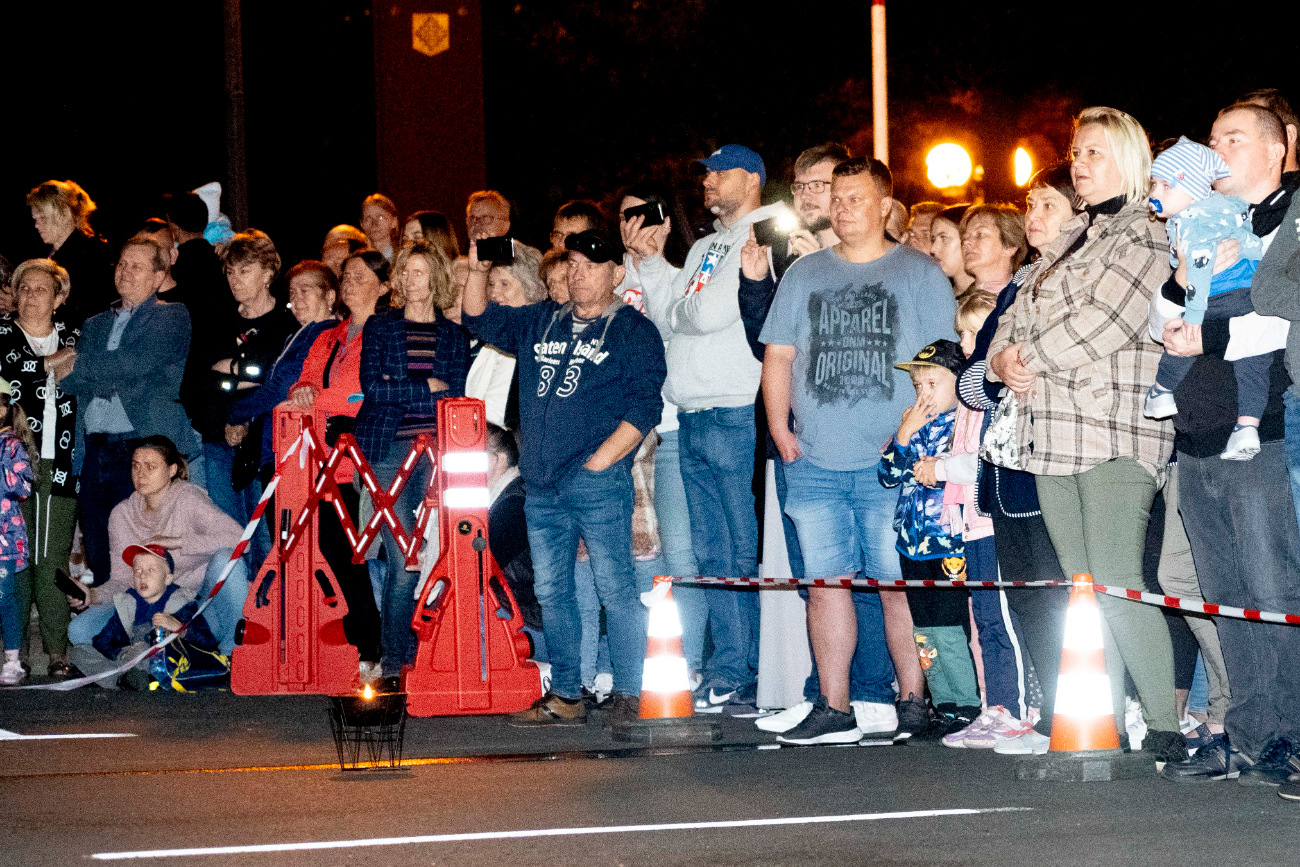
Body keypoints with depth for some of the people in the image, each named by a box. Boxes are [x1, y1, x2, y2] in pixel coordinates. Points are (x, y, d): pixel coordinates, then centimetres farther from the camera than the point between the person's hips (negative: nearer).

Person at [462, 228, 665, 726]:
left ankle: (628, 695, -2)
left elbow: (644, 407, -7)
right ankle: (566, 698, 14)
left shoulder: (632, 330, 1)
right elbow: (481, 320, 19)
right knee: (550, 590, 8)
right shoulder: (541, 322, 18)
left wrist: (600, 460, -13)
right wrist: (478, 271, 2)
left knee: (615, 587, -7)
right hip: (542, 485, 6)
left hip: (599, 480, -6)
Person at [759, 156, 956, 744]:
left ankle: (912, 697, 4)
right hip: (814, 466, 4)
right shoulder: (804, 275, 16)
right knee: (826, 582, 2)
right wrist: (780, 430, 6)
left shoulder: (920, 274, 5)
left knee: (896, 584, -5)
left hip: (893, 466, -3)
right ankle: (833, 705, 7)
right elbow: (778, 357, 18)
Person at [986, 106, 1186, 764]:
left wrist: (1031, 357, -5)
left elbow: (1103, 322, -15)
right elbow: (1017, 319, 19)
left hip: (1115, 433, -8)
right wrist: (1004, 359, -3)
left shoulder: (1145, 238, -3)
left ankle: (1165, 728, -11)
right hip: (1053, 433, 8)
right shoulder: (1066, 242, 23)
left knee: (1117, 586, -15)